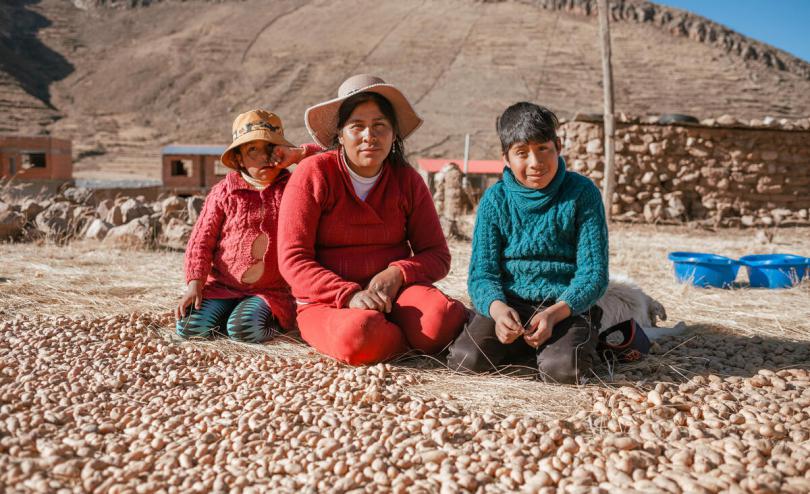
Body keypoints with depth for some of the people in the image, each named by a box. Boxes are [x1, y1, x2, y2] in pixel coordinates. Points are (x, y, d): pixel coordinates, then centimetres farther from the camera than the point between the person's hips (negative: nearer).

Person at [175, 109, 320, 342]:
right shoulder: (223, 192, 3)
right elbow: (201, 240, 3)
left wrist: (298, 153, -13)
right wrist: (194, 284, -7)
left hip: (270, 291, -2)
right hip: (221, 287, 2)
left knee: (243, 329, -27)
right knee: (189, 327, -17)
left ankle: (271, 318, 6)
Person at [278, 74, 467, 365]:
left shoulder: (407, 180, 7)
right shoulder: (313, 173, -3)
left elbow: (437, 254, 6)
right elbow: (293, 260, -9)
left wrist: (397, 275, -16)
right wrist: (350, 295, -22)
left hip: (394, 294, 2)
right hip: (328, 301, -2)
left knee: (440, 321, -30)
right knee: (360, 336, -36)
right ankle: (416, 342, -5)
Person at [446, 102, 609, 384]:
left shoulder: (582, 193, -4)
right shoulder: (495, 200, 1)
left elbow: (593, 273, -7)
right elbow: (482, 272, -3)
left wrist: (555, 313, -25)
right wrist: (497, 308, -26)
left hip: (568, 305, -1)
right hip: (508, 304, 2)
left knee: (563, 368, -30)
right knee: (464, 359, -22)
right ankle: (524, 346, 6)